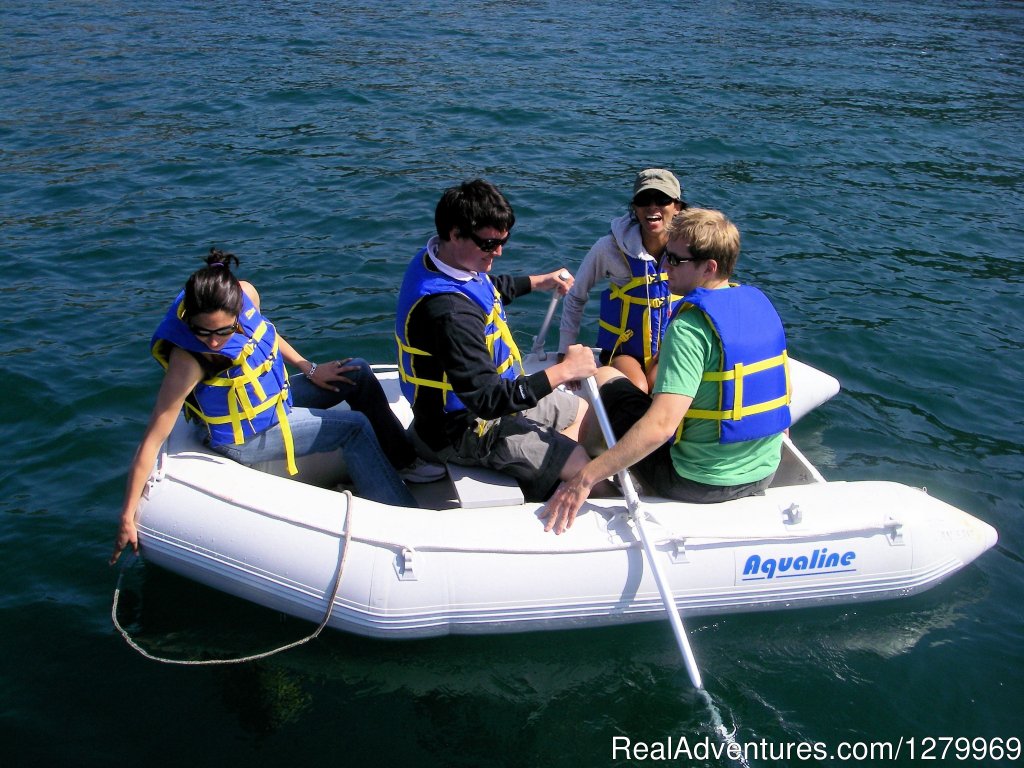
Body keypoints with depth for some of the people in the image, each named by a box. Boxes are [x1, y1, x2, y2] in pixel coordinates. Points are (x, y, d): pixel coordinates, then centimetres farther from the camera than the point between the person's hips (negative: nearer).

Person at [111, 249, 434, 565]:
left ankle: (407, 459, 23)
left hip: (276, 398, 7)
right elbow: (153, 440, -31)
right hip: (246, 437, -7)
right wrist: (128, 517, -28)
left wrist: (309, 369, 8)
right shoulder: (187, 359, -35)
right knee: (355, 427, -9)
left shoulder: (246, 294, -20)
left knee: (358, 374, 7)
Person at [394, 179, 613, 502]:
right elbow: (488, 400, -34)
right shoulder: (448, 312, -37)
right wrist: (564, 370, -29)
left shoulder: (445, 258, -4)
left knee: (584, 412, 22)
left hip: (492, 394, 10)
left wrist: (540, 281, 20)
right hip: (465, 429, -10)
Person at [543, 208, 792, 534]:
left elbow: (661, 425, -33)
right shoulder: (760, 302, 0)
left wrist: (585, 479, -31)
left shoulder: (689, 327, -23)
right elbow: (783, 391, 10)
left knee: (606, 378, 9)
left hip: (698, 482, -7)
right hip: (764, 475, 7)